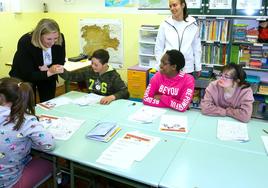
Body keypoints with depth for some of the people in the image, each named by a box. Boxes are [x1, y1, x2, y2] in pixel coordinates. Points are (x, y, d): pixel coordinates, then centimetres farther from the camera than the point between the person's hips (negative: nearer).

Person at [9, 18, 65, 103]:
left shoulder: (60, 39, -23)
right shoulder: (25, 42, -32)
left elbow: (60, 62, -8)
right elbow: (28, 75, -30)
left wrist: (50, 69, -30)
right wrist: (50, 72, -46)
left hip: (48, 75, 3)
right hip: (24, 77, -3)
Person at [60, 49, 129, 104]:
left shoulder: (113, 75, -9)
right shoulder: (88, 71, 4)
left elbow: (125, 93, -17)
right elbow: (71, 76, 6)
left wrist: (112, 97, -35)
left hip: (105, 105, -1)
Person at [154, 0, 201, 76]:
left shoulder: (192, 24, 2)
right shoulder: (165, 24, 0)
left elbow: (196, 47, 7)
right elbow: (158, 48, 4)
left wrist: (198, 67, 8)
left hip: (187, 69, 1)